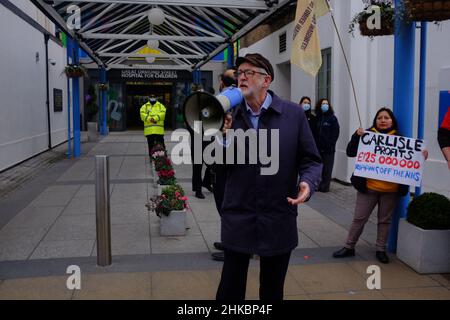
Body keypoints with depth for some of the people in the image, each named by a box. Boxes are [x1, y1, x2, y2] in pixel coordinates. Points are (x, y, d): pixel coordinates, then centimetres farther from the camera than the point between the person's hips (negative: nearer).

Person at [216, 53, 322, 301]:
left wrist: (307, 183, -19)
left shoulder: (294, 114, -3)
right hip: (238, 220, 1)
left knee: (272, 290, 19)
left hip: (278, 221, 0)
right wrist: (225, 137, -16)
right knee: (230, 289, 11)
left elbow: (311, 160, 0)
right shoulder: (230, 116, 2)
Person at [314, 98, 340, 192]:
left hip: (328, 149, -3)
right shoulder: (317, 118, 8)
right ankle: (318, 185, 15)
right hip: (318, 148, 3)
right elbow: (313, 132, 7)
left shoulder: (333, 118, 1)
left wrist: (330, 144, -11)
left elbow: (335, 134, -4)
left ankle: (325, 186, 7)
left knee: (327, 168, 0)